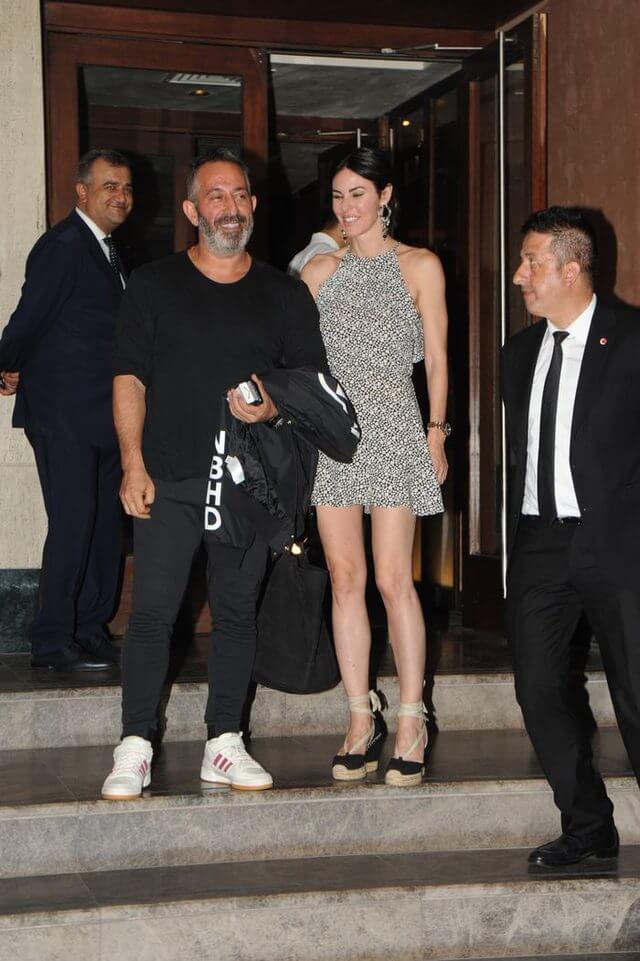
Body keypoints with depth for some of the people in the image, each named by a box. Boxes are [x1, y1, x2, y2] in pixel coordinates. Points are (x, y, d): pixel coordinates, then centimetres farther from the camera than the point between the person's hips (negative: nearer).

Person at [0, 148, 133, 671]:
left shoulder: (107, 249, 18)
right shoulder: (64, 244, -13)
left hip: (102, 413, 9)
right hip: (65, 414, -9)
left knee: (106, 524, 12)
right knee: (73, 524, -8)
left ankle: (92, 632, 21)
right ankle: (52, 642, -1)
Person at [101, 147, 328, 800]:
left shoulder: (285, 295, 10)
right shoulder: (152, 285, 6)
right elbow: (129, 379, 3)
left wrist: (273, 407, -9)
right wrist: (133, 465, -6)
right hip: (169, 478, -2)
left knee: (237, 612, 6)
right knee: (152, 612, -5)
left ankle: (223, 745, 15)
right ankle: (134, 749, 2)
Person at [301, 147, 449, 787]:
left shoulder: (419, 266, 5)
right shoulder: (321, 269, 13)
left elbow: (435, 358, 4)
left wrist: (436, 433, 0)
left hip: (392, 427, -3)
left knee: (392, 579, -8)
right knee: (345, 578, 3)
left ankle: (411, 723, 0)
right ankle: (361, 720, 10)